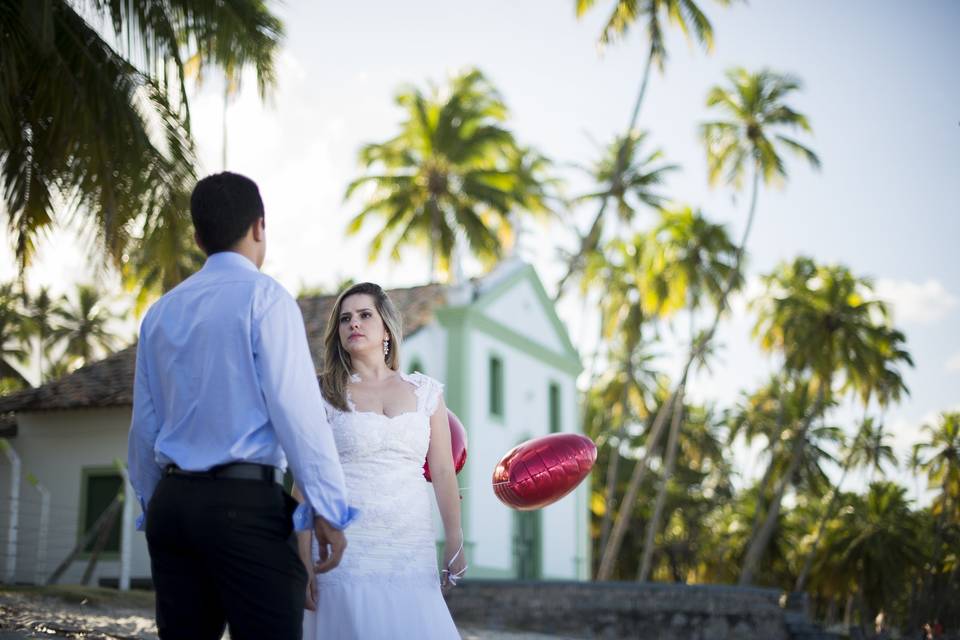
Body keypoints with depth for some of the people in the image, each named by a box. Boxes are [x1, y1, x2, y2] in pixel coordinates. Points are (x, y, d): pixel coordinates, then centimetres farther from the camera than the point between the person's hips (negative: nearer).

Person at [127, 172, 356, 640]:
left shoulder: (161, 312, 14)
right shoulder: (263, 295, -5)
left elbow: (144, 425, 17)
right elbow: (295, 407, -11)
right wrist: (329, 509, -10)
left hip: (172, 501, 7)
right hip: (245, 502, -6)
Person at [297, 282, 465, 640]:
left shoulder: (425, 391, 11)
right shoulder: (323, 395, 4)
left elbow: (443, 472, 10)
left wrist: (455, 545, 4)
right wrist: (303, 560, -5)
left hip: (412, 552, 2)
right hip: (347, 551, -2)